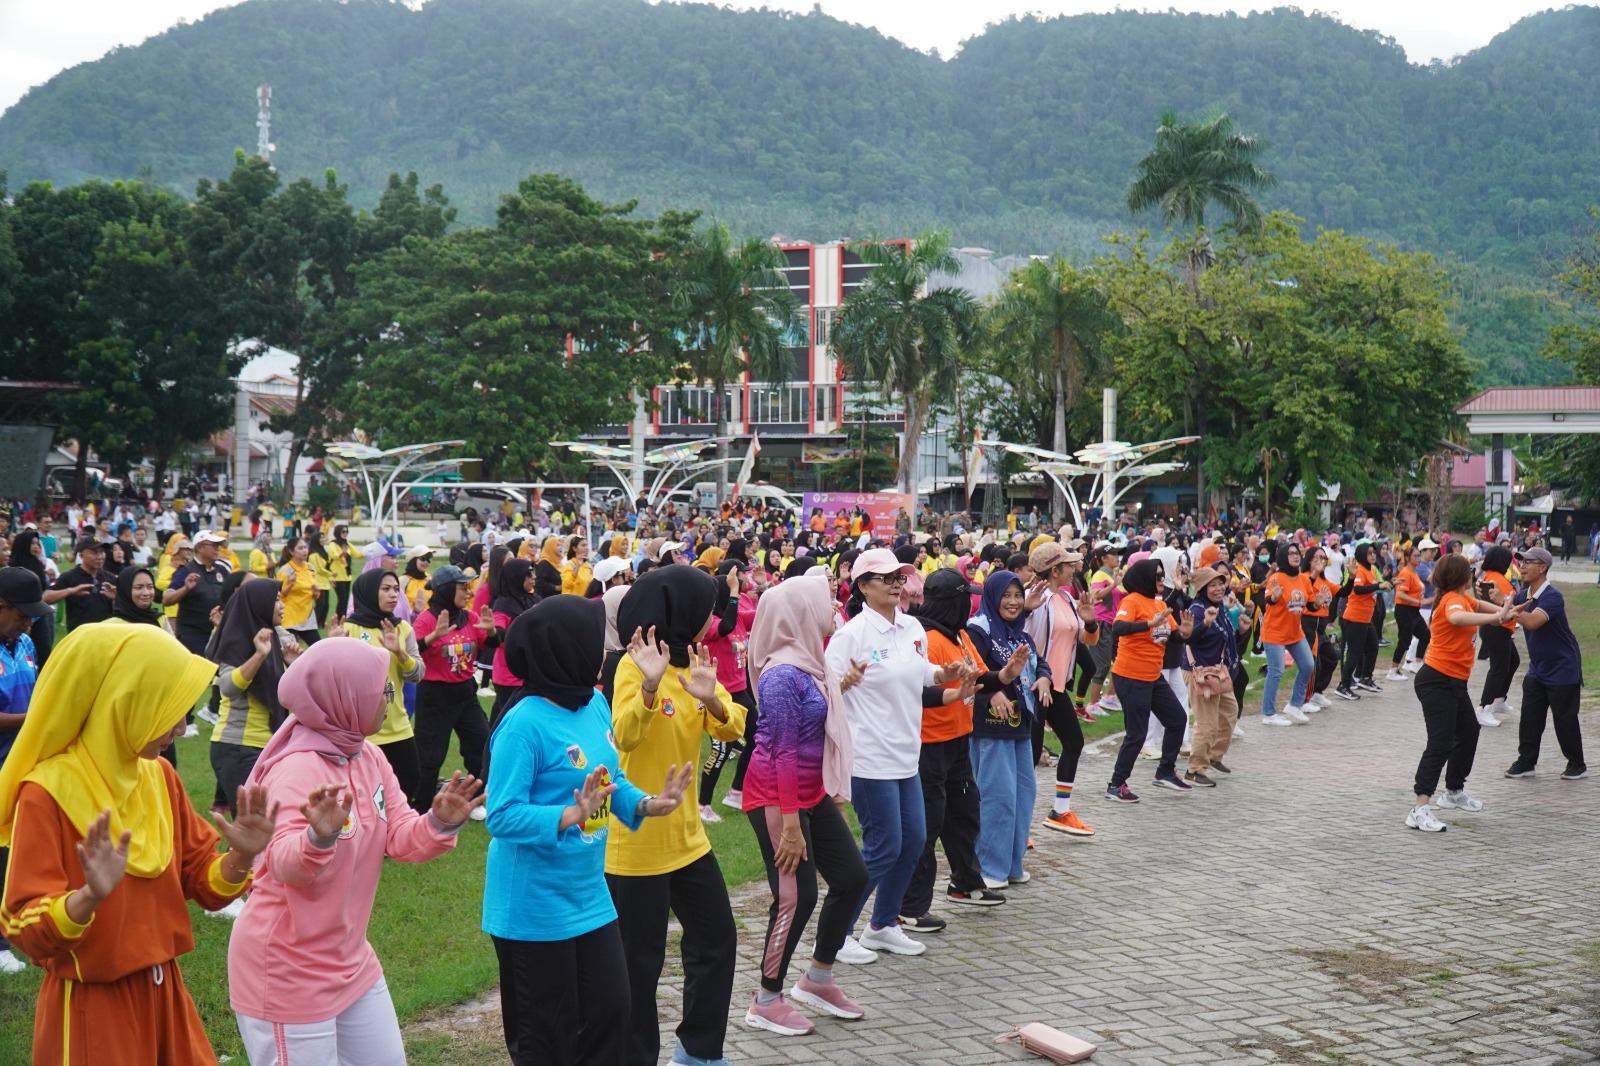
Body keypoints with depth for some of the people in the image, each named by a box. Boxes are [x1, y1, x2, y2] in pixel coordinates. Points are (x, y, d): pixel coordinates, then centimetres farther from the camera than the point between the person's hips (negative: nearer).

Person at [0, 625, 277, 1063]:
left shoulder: (159, 775, 3)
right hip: (91, 1004, -6)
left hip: (164, 989, 6)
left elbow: (202, 882, 8)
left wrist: (239, 858, -11)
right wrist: (89, 897, -35)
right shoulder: (47, 792, -17)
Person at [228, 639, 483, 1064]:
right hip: (287, 972, -9)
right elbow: (284, 865, -35)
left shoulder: (368, 756, 2)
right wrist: (319, 837, -55)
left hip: (349, 958, 9)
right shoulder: (297, 770, -24)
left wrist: (439, 824, -19)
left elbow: (398, 838, 1)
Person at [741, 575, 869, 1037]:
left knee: (852, 877, 12)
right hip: (776, 797, -10)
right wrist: (790, 826, -22)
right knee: (796, 896, -4)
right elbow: (784, 754, -22)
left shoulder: (807, 664, 6)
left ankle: (817, 980, 26)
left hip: (811, 792, 10)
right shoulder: (783, 674, -22)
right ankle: (766, 1002, 12)